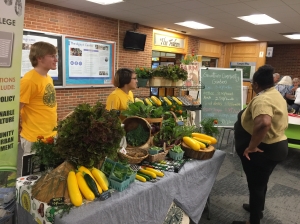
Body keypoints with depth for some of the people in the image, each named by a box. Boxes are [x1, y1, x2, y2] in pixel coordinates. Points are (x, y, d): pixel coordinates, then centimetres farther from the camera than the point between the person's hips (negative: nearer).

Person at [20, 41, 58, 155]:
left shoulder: (49, 78, 8)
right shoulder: (29, 80, -18)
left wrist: (55, 125, 14)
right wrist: (21, 130, -5)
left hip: (51, 136, 8)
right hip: (34, 139, -8)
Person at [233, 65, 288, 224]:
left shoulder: (262, 99, -27)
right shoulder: (275, 94, 6)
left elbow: (263, 123, -45)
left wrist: (251, 147, -34)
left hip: (262, 150, -10)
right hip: (275, 146, 10)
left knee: (255, 184, 6)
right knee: (260, 182, 27)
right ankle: (257, 208, 47)